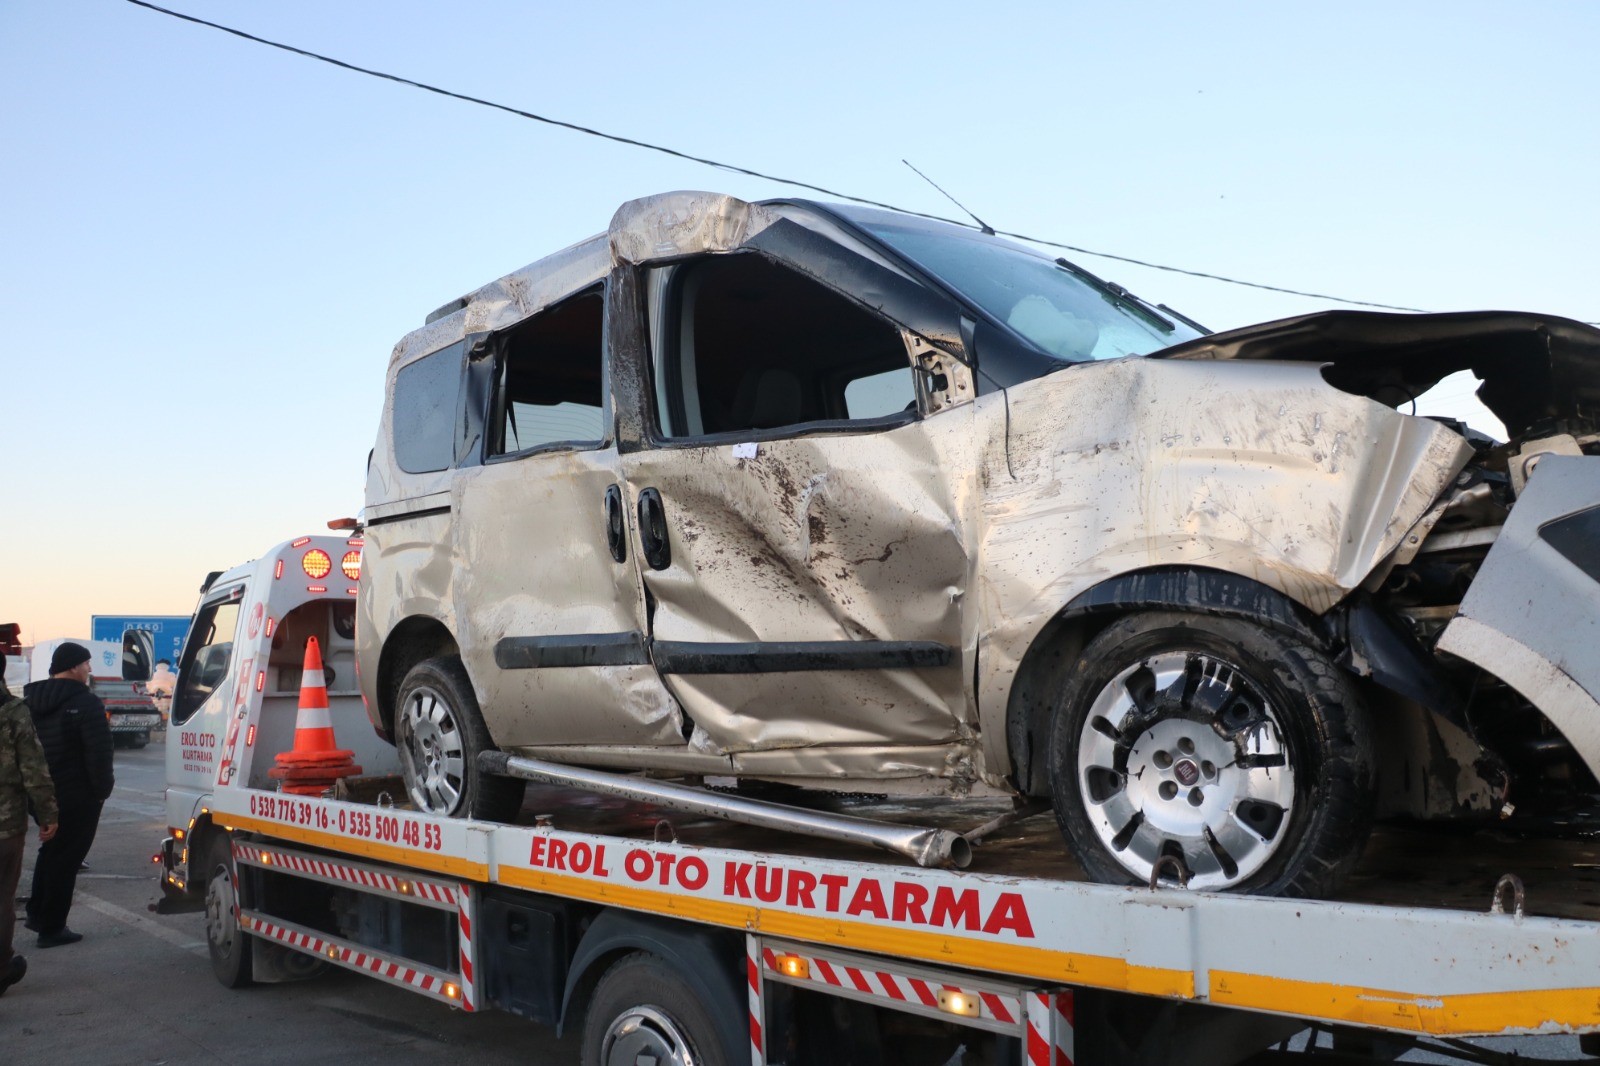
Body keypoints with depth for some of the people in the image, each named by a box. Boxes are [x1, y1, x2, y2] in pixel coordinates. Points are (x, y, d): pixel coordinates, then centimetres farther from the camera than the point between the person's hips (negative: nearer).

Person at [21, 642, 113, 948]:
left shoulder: (29, 701, 10)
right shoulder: (85, 703, -16)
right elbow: (99, 753, -21)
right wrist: (103, 789, -10)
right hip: (77, 797, -7)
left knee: (50, 851, 25)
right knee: (66, 859, 2)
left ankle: (37, 913, 29)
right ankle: (52, 928, 8)